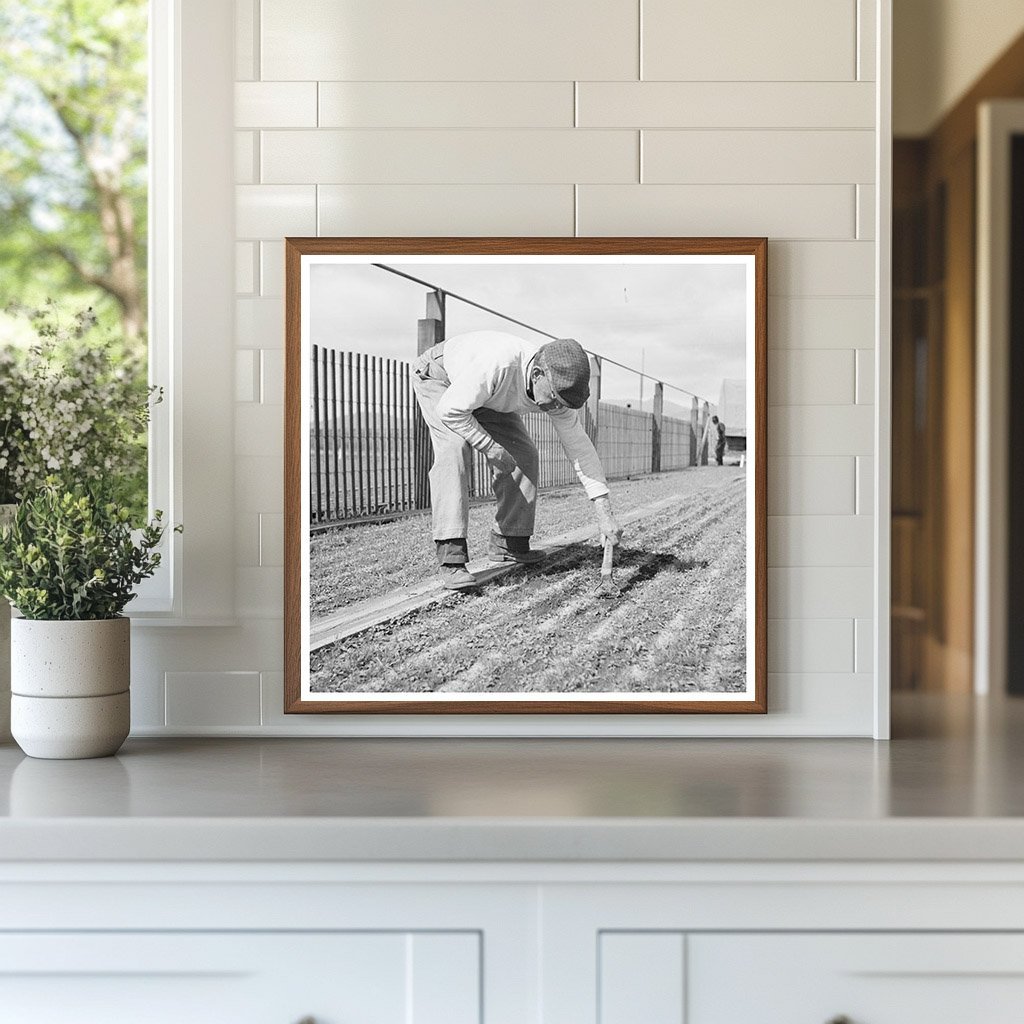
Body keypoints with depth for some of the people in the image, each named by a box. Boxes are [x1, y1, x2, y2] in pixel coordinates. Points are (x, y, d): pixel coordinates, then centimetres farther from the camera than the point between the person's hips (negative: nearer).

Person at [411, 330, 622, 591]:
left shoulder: (557, 387, -23)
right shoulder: (497, 364, -45)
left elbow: (579, 447, -17)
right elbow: (451, 410, -36)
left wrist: (605, 515, -21)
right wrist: (489, 446, -30)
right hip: (438, 376, -7)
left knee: (524, 456, -5)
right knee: (454, 451, -28)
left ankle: (508, 544, 8)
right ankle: (450, 557, -32)